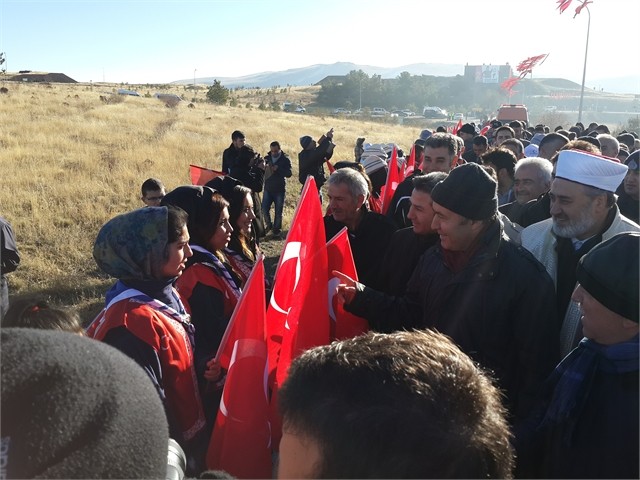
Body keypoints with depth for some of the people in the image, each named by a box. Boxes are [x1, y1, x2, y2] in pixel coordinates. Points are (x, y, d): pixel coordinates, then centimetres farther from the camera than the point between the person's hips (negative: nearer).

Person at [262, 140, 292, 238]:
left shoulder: (285, 159, -5)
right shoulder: (267, 158, 4)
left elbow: (289, 174, -14)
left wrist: (278, 169, -27)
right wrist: (264, 167, -21)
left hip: (280, 190, -3)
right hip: (268, 189, 3)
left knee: (278, 211, 4)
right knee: (264, 209, 0)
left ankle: (277, 230, 19)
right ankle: (268, 225, 24)